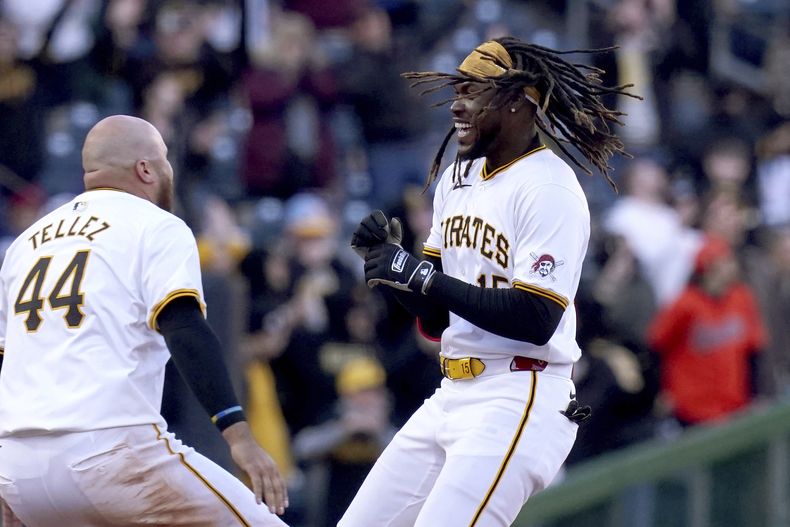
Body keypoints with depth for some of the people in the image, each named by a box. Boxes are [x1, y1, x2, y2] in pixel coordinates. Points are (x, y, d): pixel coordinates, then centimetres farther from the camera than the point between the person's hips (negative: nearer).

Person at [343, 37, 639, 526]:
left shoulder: (549, 188, -13)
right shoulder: (458, 178, 14)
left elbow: (536, 320, -23)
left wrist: (422, 276, -20)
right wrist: (391, 262, -3)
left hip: (520, 402, -9)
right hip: (451, 396, 9)